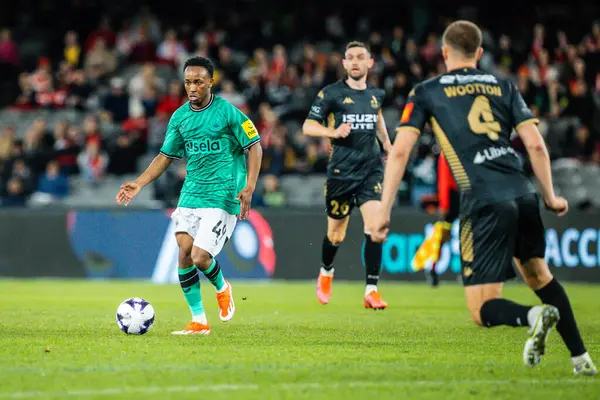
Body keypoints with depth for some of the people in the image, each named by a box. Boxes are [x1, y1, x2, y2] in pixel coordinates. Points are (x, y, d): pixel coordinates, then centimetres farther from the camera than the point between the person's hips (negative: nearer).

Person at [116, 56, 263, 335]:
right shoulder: (180, 117, 8)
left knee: (199, 257, -14)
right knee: (184, 253, -5)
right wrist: (139, 183, 5)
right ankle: (198, 321, 7)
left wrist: (249, 188, -15)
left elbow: (254, 147, -5)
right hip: (190, 194, 5)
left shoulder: (227, 112, -8)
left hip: (222, 197, -5)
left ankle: (222, 288, 20)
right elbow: (166, 156, 16)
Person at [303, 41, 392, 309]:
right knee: (336, 235, 9)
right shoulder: (331, 93, -5)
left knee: (374, 227, -16)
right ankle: (326, 272, 41)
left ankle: (371, 291, -13)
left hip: (371, 169, 2)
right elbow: (308, 126, -4)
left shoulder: (376, 94, 8)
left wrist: (386, 143, 21)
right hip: (341, 171, -2)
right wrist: (333, 132, -20)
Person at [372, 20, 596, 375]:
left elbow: (400, 151, 2)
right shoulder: (503, 87, 17)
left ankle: (534, 316, -31)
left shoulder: (426, 93, 10)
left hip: (485, 203, -4)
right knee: (538, 273, 27)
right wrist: (550, 197, 21)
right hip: (523, 194, 4)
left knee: (483, 311, 1)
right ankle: (581, 359, 20)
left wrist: (384, 211, 4)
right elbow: (536, 146, 11)